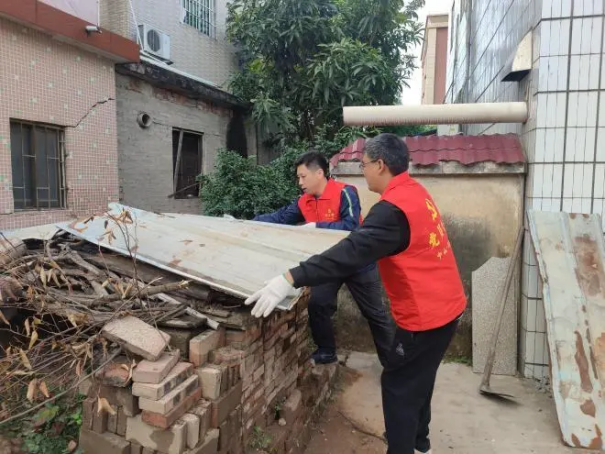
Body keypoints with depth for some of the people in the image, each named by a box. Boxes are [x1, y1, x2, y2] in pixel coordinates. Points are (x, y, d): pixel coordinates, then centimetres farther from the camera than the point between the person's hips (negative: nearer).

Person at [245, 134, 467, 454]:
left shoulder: (393, 209, -24)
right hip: (446, 305, 10)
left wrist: (289, 280, -36)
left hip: (425, 315, -9)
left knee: (398, 386, 7)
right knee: (418, 379, 25)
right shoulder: (415, 191, 6)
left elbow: (350, 253, -33)